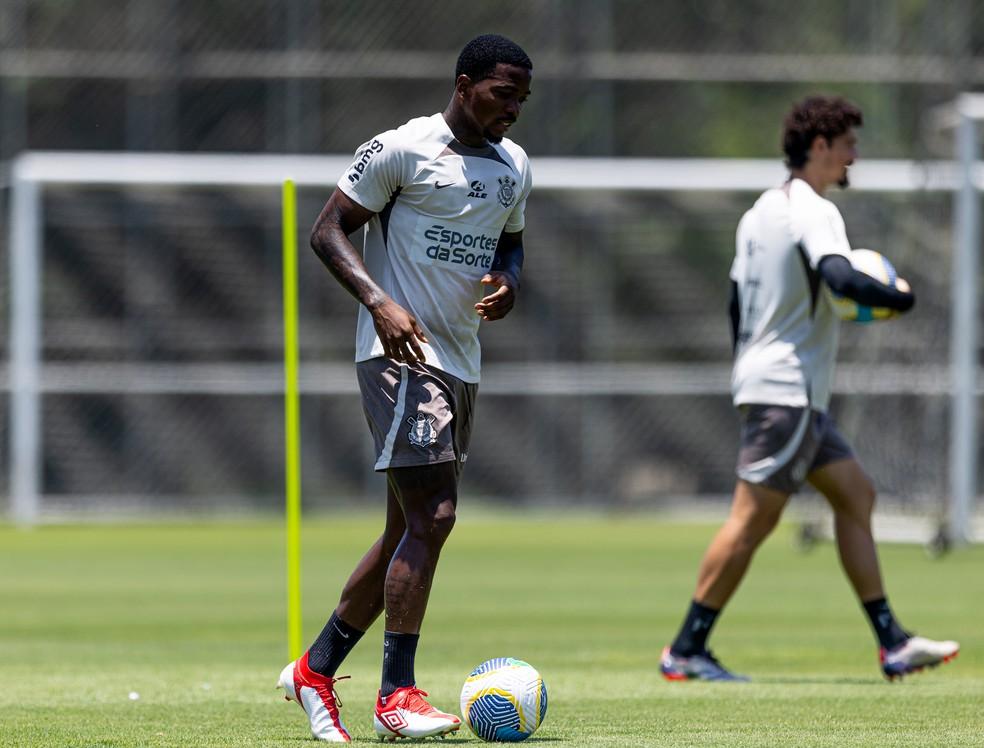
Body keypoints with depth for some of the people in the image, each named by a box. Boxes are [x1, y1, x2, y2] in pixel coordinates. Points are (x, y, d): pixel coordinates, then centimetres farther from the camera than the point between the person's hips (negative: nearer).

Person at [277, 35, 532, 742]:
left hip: (461, 361, 8)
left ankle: (316, 669, 24)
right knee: (432, 517, -17)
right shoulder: (401, 150, -9)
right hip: (401, 354, -8)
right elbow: (329, 230, -7)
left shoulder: (515, 166, 13)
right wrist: (380, 302, -21)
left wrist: (508, 284, 3)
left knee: (409, 530, 11)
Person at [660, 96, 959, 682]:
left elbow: (737, 302, 21)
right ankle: (687, 651, -5)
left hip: (792, 394, 10)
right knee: (754, 519, -8)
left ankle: (893, 644, 10)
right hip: (786, 389, -10)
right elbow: (841, 278, -32)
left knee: (856, 496, 10)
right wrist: (901, 298, -16)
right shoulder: (813, 211, -14)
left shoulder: (763, 210, 15)